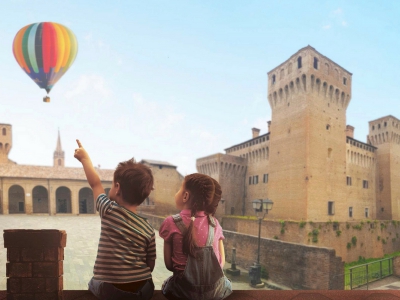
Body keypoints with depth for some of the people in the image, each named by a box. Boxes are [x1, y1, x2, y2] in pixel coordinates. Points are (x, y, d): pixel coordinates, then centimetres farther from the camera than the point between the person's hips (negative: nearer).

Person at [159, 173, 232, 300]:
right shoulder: (214, 223, -3)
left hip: (185, 289, -1)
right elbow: (222, 260, 0)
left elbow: (169, 264, -6)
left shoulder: (171, 222, -11)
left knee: (167, 286, 32)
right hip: (217, 289, 2)